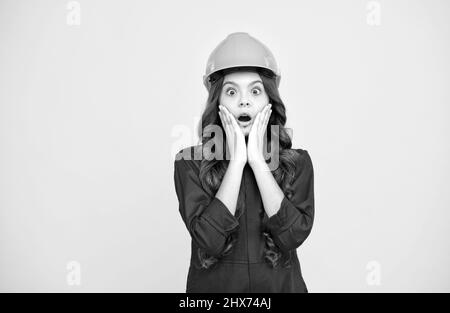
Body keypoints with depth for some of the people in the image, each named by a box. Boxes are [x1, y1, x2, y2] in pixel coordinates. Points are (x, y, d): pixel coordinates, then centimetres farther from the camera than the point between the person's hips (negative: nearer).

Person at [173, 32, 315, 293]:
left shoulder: (298, 163, -6)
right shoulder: (190, 163, -11)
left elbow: (293, 235, -19)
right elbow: (209, 240, -21)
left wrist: (257, 159, -21)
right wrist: (237, 160, -22)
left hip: (282, 285, 1)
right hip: (212, 285, -1)